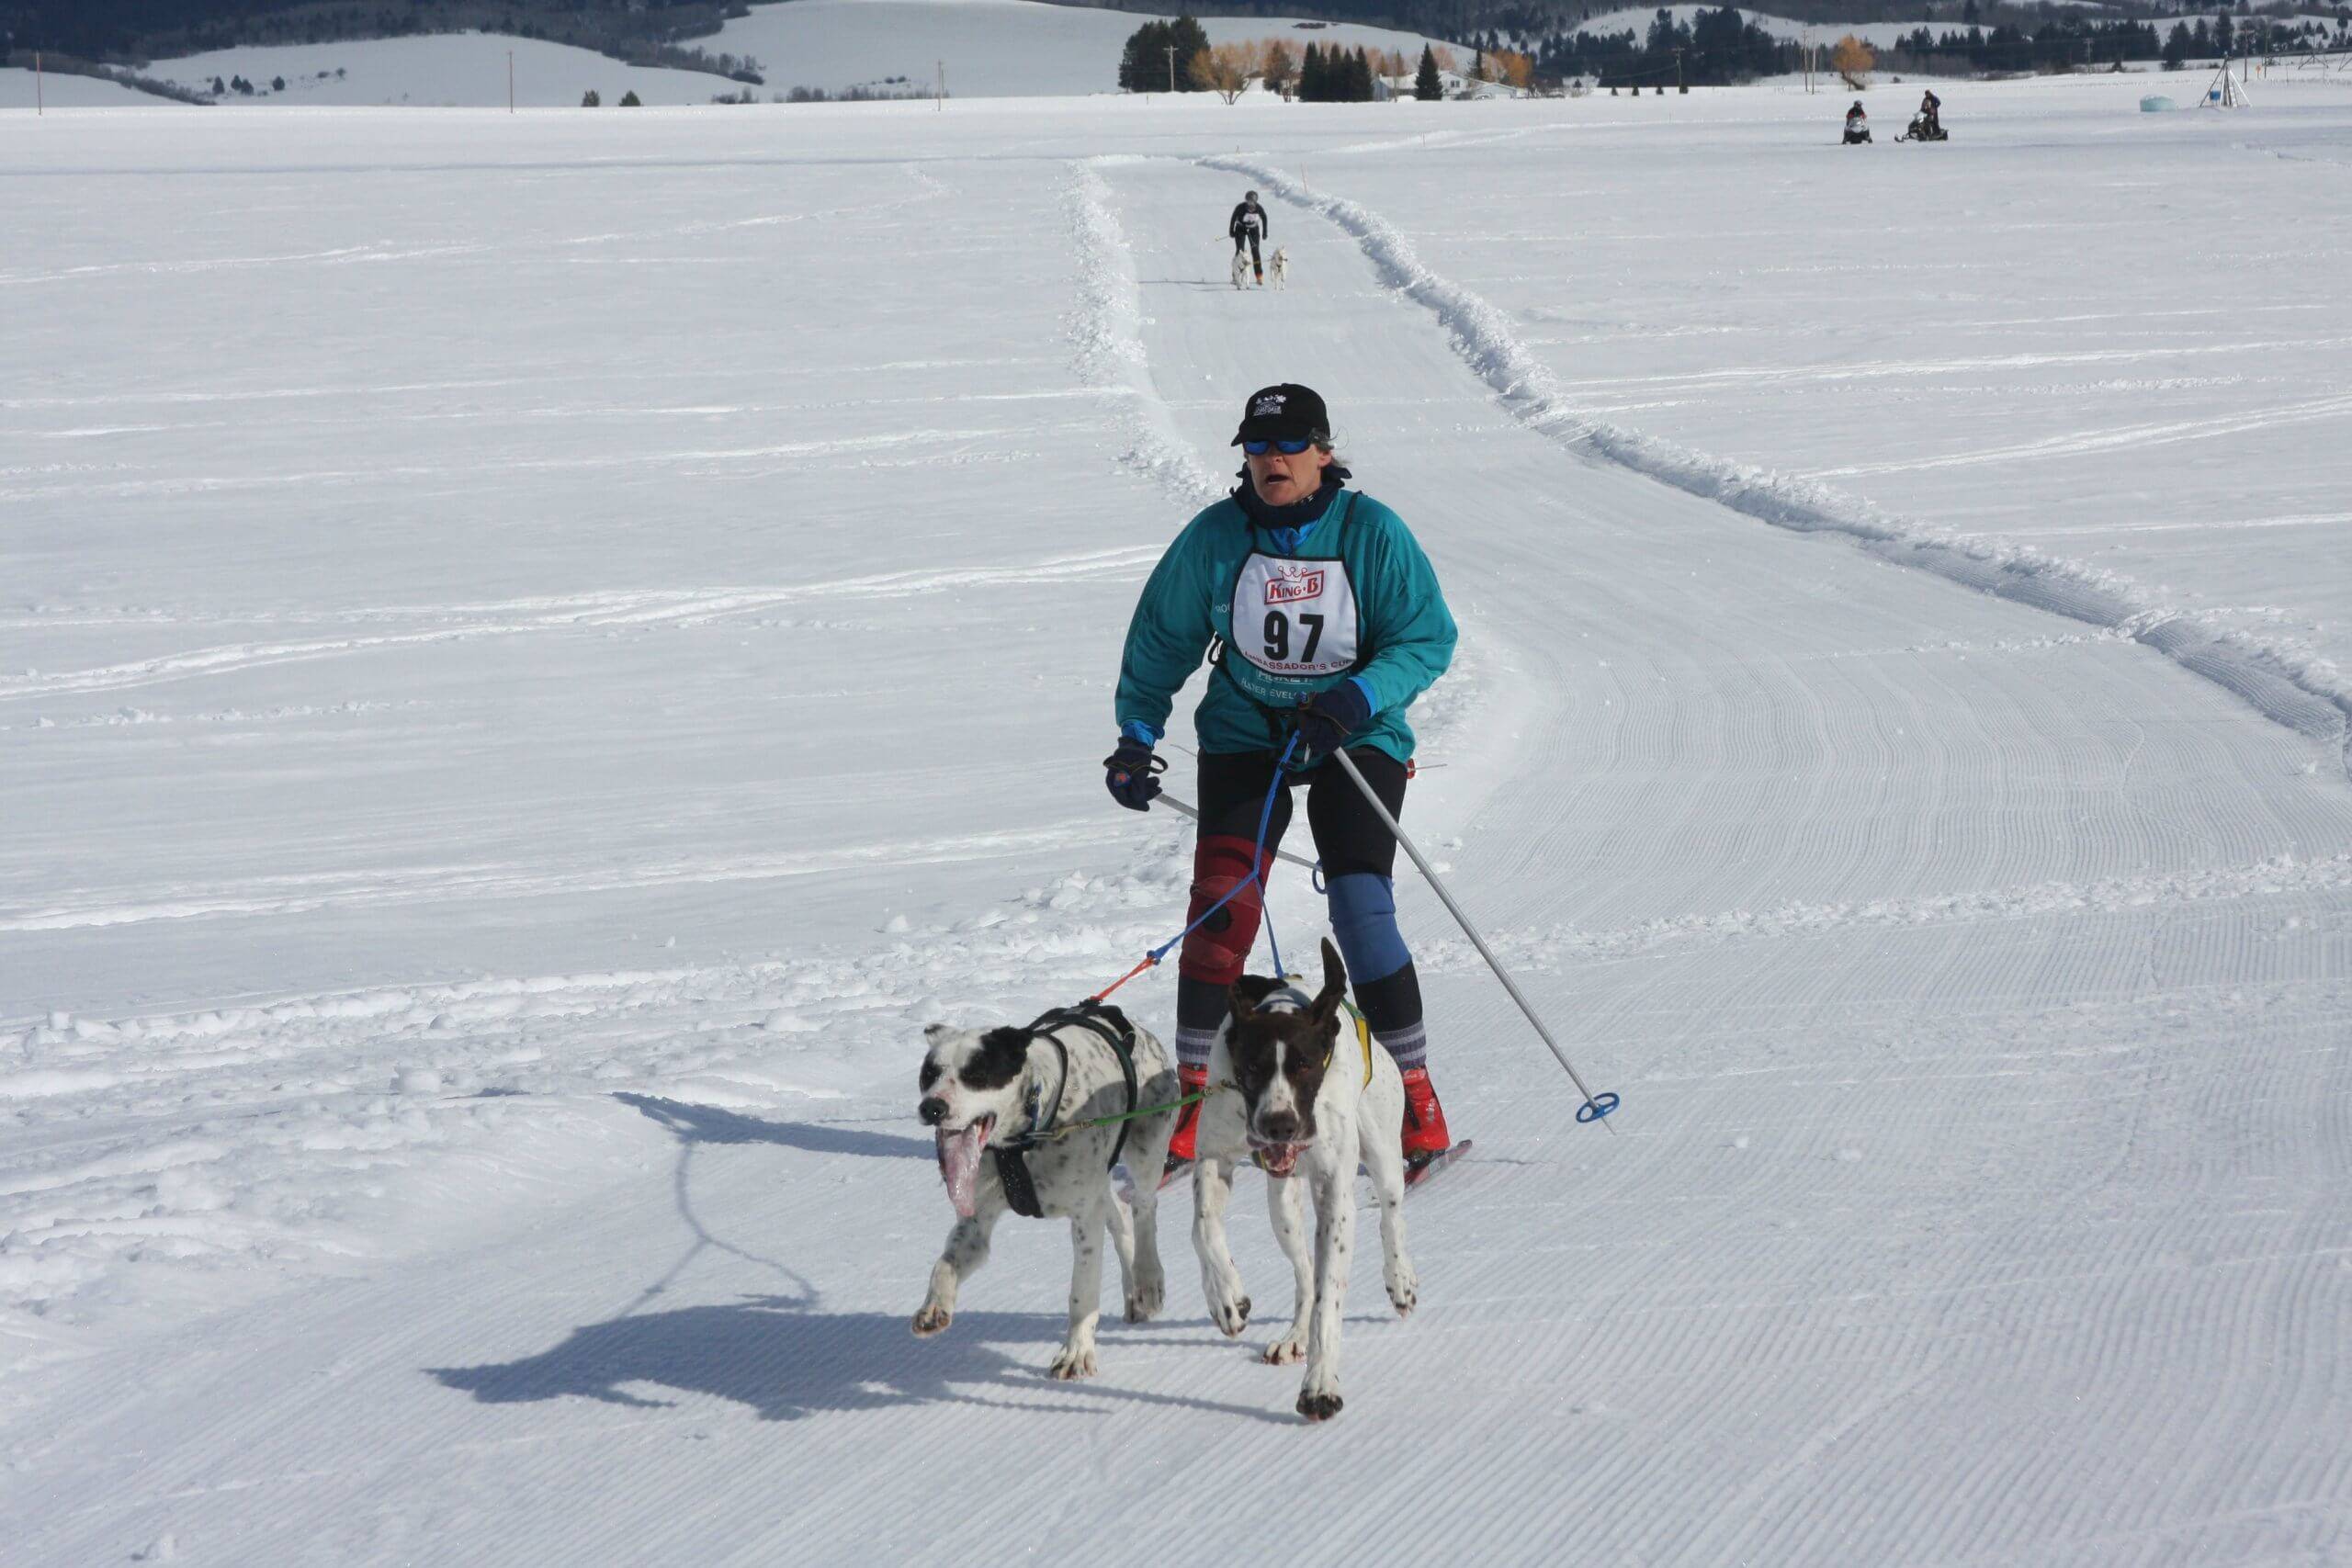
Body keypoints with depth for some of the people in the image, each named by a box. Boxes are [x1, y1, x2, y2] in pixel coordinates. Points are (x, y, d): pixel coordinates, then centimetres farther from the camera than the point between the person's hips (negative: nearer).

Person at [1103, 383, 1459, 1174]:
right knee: (1220, 909, -13)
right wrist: (1136, 735, 3)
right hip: (1246, 735, 2)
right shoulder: (1216, 537, -5)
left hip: (1357, 738, -2)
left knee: (1362, 912, -14)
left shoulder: (1372, 534, -11)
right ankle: (1191, 1096, -3)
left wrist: (1354, 701, -23)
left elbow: (1428, 639, -8)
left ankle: (1417, 1101, -2)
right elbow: (1163, 636, 8)